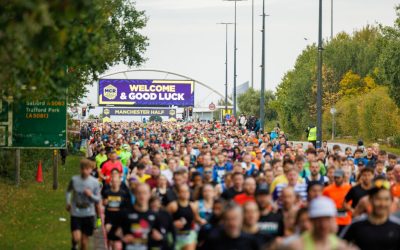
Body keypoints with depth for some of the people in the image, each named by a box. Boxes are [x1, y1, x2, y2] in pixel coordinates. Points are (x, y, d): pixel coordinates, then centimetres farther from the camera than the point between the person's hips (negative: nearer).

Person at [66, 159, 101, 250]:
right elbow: (68, 191, 15)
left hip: (89, 214, 1)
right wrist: (68, 203, 3)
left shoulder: (94, 182, -4)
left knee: (85, 238, 7)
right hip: (76, 213, -1)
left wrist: (91, 195, -18)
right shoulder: (74, 179, -5)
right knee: (76, 238, -13)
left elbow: (98, 199, 1)